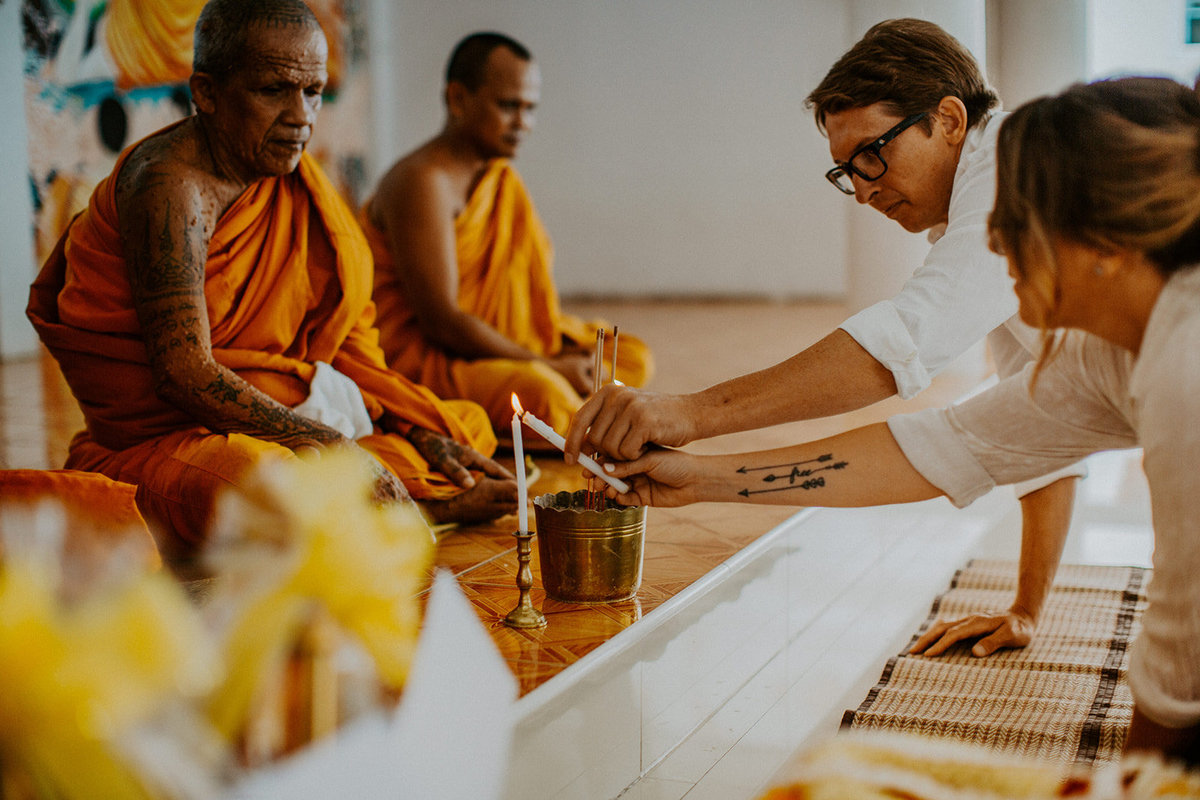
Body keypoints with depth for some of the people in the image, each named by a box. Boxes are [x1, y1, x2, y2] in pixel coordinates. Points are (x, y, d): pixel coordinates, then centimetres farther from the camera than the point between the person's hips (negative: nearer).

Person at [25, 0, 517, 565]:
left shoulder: (288, 175, 7)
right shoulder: (172, 184, -20)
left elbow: (338, 335, 9)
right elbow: (185, 375, -26)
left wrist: (424, 435, -3)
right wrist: (333, 445, -25)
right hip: (157, 435, -9)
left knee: (468, 426, 10)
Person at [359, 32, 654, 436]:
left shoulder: (501, 177, 11)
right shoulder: (424, 181, -18)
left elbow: (534, 279, 11)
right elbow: (441, 320, -23)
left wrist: (565, 348, -9)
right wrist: (549, 367, -19)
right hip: (422, 355, -10)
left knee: (633, 357, 4)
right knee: (539, 389, -37)